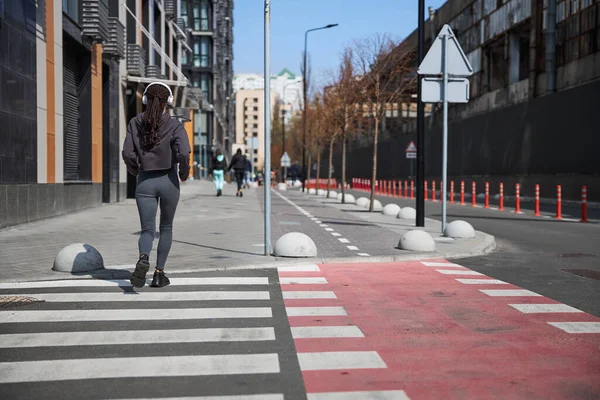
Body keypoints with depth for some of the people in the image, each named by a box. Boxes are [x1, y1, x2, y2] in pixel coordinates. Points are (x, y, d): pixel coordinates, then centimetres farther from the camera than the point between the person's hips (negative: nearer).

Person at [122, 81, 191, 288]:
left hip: (145, 182, 1)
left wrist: (135, 170, 14)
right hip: (168, 180, -1)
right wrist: (184, 173, -1)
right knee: (166, 227, 18)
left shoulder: (135, 123, 0)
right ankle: (159, 273, 17)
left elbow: (127, 154, -6)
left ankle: (143, 259, -31)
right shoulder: (174, 125, -7)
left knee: (147, 230, 2)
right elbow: (183, 153, -21)